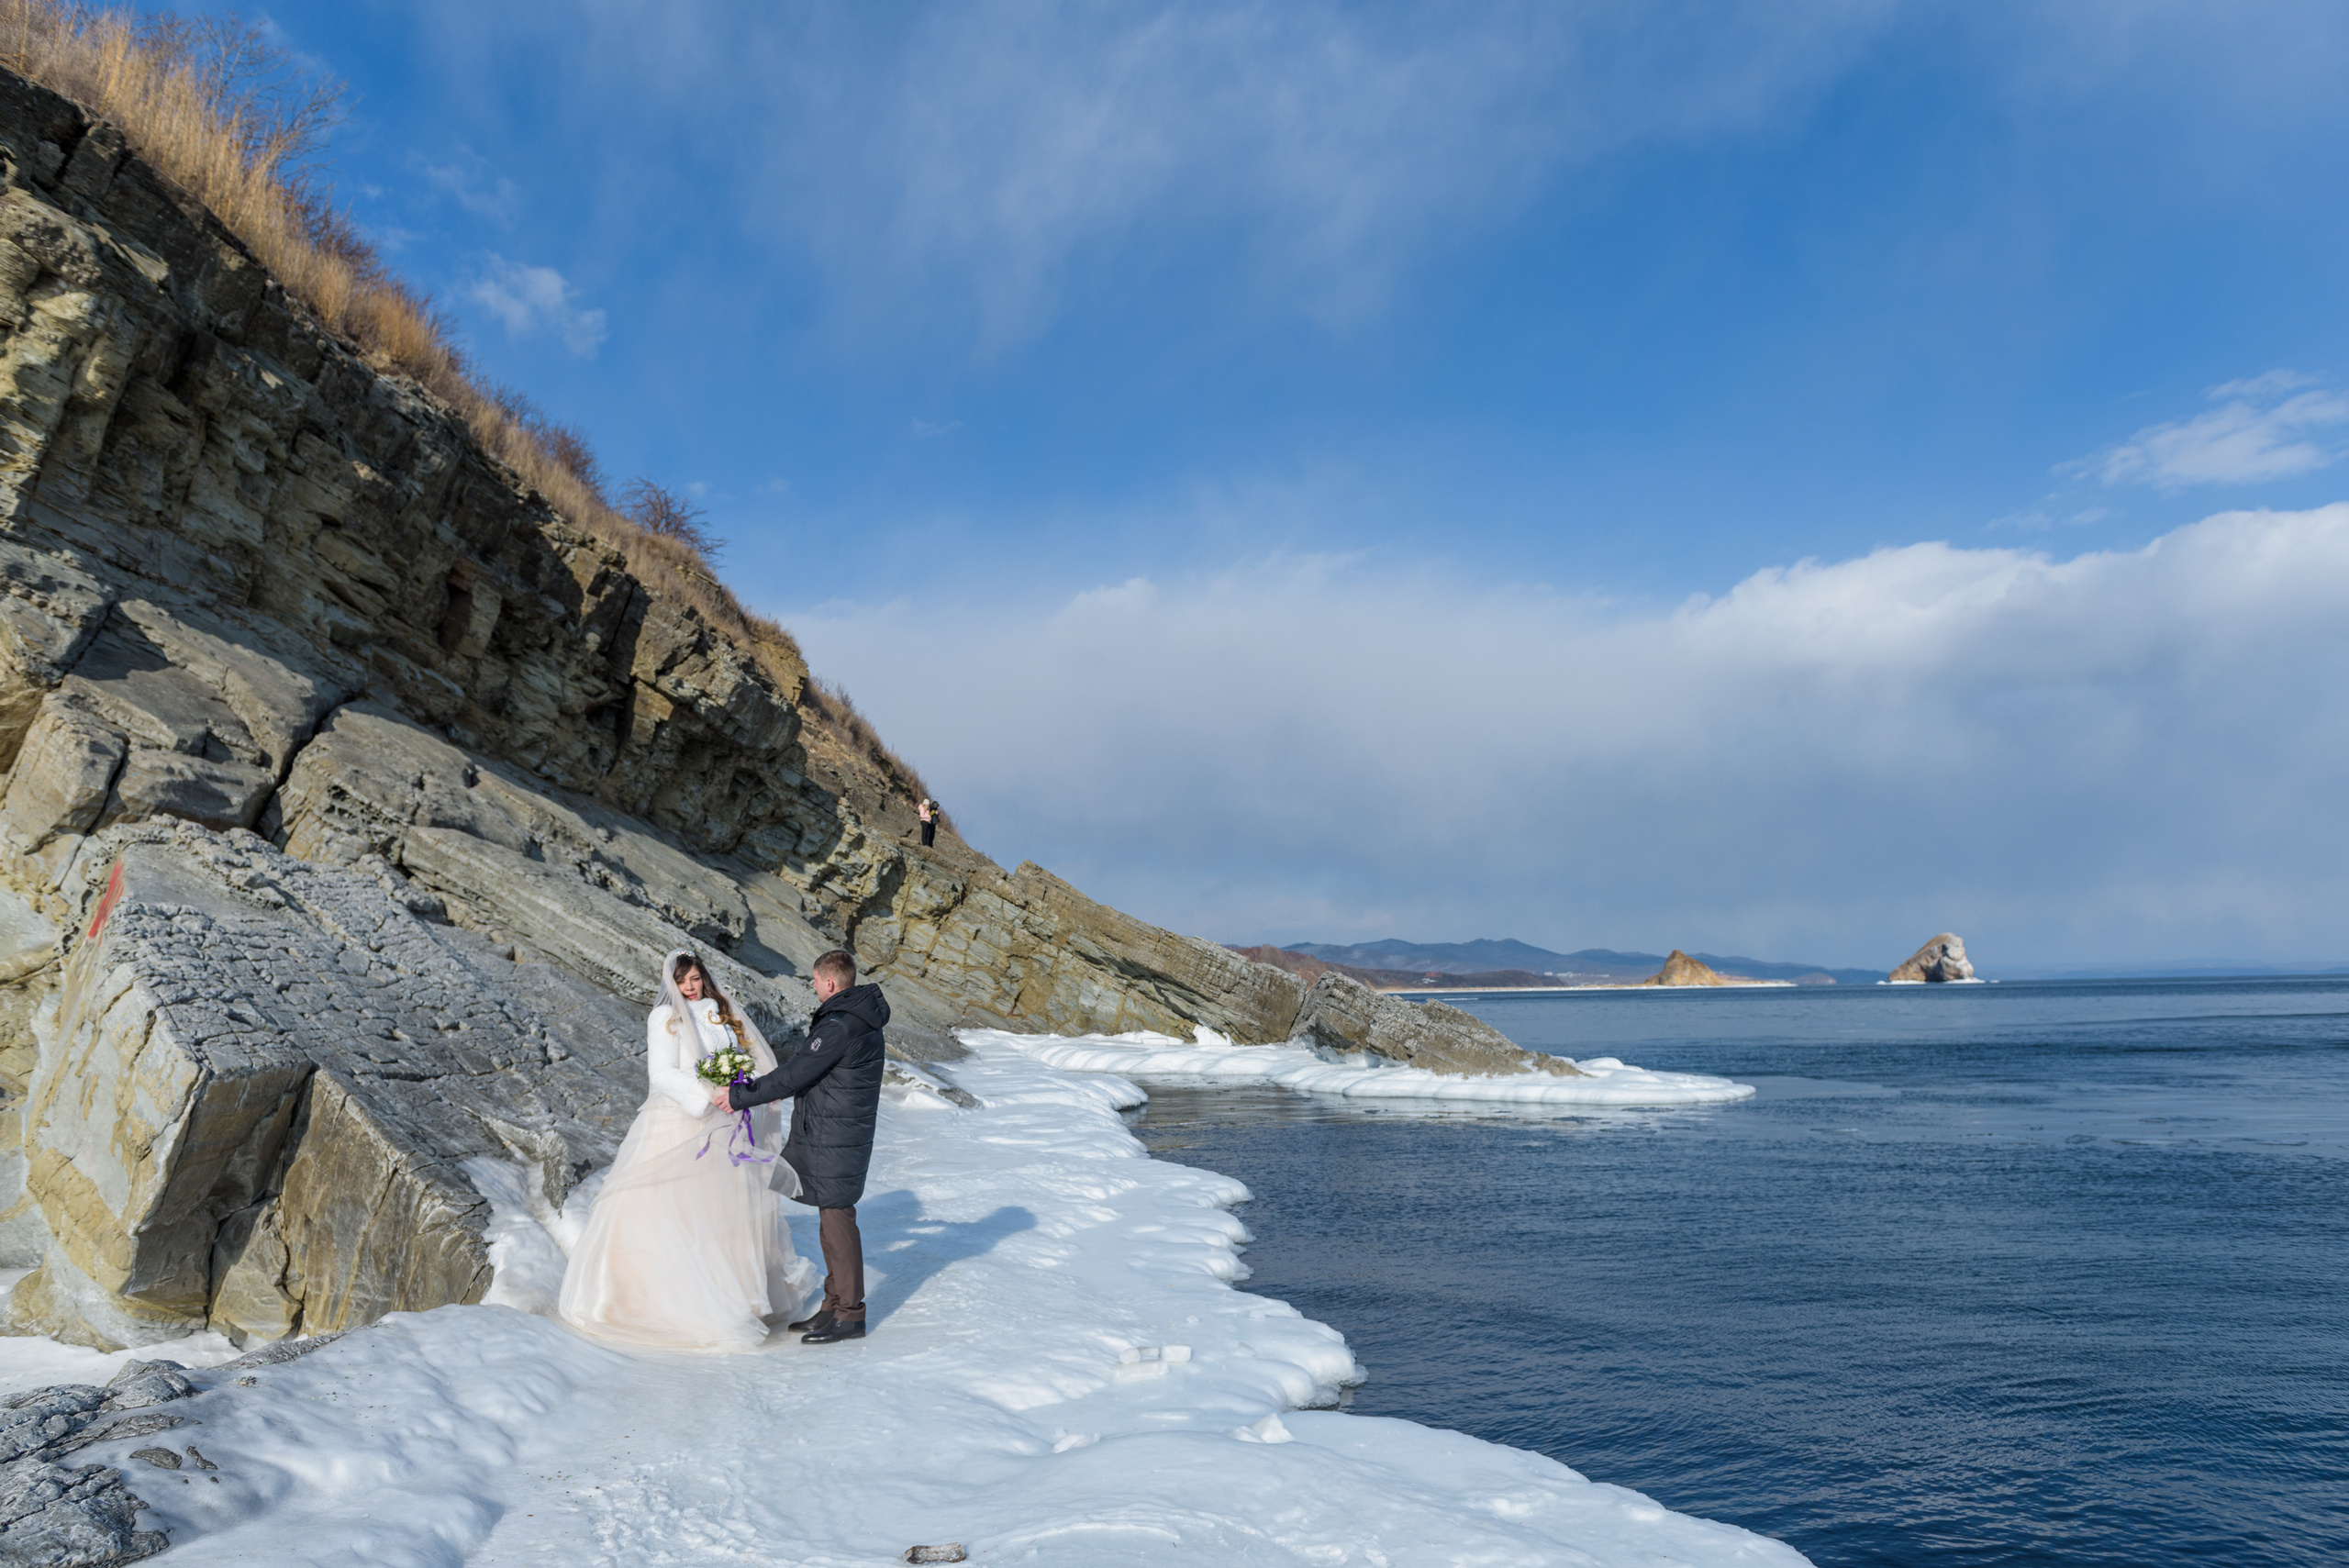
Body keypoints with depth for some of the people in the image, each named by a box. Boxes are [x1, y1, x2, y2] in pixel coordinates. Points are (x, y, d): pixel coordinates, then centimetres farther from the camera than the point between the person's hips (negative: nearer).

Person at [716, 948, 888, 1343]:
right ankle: (836, 1305, 24)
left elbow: (795, 1075, -20)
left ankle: (850, 1314, 5)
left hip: (833, 1140, -10)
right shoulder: (864, 1020, 11)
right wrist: (786, 1090, 25)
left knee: (837, 1219, -3)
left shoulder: (838, 1026, -21)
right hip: (838, 1134, 10)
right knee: (832, 1220, 16)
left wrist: (740, 1096, -12)